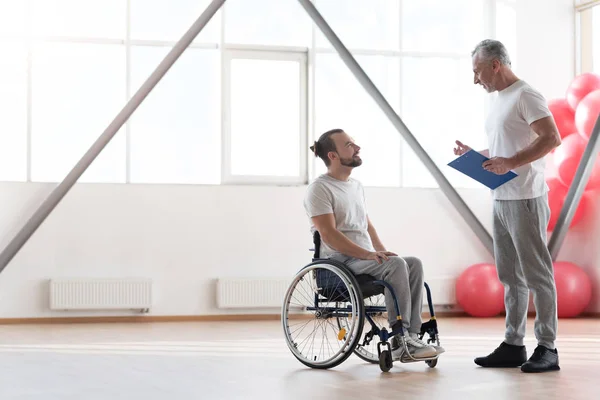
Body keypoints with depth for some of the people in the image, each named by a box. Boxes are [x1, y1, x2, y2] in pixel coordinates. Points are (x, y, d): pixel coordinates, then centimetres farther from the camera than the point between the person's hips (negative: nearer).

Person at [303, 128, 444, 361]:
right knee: (396, 264, -29)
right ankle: (399, 337, -27)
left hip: (365, 259, 8)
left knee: (414, 264, -14)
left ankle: (411, 337, -21)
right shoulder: (320, 189, -7)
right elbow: (329, 235, -17)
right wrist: (368, 254, -24)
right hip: (339, 262, -8)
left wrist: (382, 252, 6)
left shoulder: (356, 185, 20)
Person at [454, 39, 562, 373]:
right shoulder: (500, 101, 18)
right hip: (502, 199, 10)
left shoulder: (525, 96, -10)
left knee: (537, 273, -5)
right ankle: (513, 345, 17)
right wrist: (473, 155, 13)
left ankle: (548, 348, 0)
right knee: (511, 276, 11)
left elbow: (552, 138, -20)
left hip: (525, 198, -10)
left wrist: (511, 163, -25)